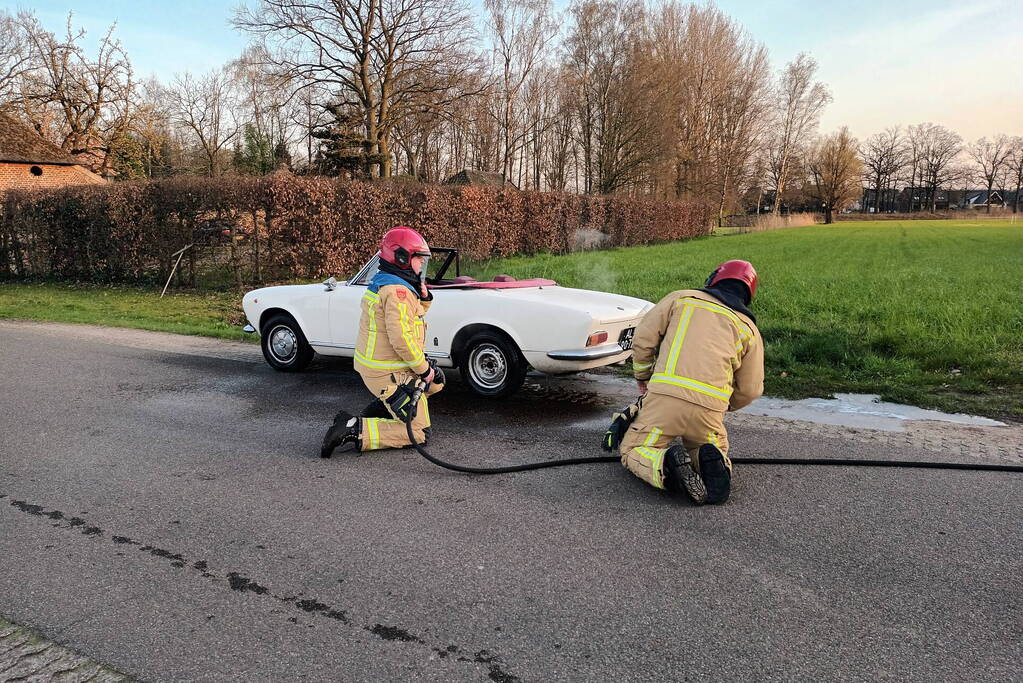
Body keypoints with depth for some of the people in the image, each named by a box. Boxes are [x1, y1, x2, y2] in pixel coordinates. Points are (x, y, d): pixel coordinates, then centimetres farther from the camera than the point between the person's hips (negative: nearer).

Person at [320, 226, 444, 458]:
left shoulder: (383, 282, 12)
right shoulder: (397, 290, -21)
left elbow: (412, 318, 23)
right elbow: (401, 339, -28)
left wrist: (423, 297, 4)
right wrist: (424, 369, -17)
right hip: (389, 374, -10)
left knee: (436, 381, 25)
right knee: (418, 432, -3)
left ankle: (374, 414, 18)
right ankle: (355, 430, -11)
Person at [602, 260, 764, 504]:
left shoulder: (681, 298, 14)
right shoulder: (749, 330, 19)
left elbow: (643, 338, 8)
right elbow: (749, 391, 17)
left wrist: (643, 377, 23)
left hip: (665, 395, -2)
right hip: (710, 406, 2)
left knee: (631, 450, 15)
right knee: (715, 446, 30)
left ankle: (667, 464, -17)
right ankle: (713, 461, -7)